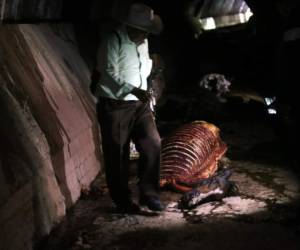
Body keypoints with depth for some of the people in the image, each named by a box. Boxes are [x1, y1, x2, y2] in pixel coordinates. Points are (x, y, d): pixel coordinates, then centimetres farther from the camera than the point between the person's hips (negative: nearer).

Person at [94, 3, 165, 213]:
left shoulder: (143, 42, 11)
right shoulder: (113, 41, -14)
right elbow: (110, 75, -20)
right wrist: (134, 90, -30)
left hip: (140, 104, 7)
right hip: (115, 106, -7)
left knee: (152, 144, -1)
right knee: (118, 155, 1)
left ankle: (148, 193, 12)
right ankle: (123, 201, 15)